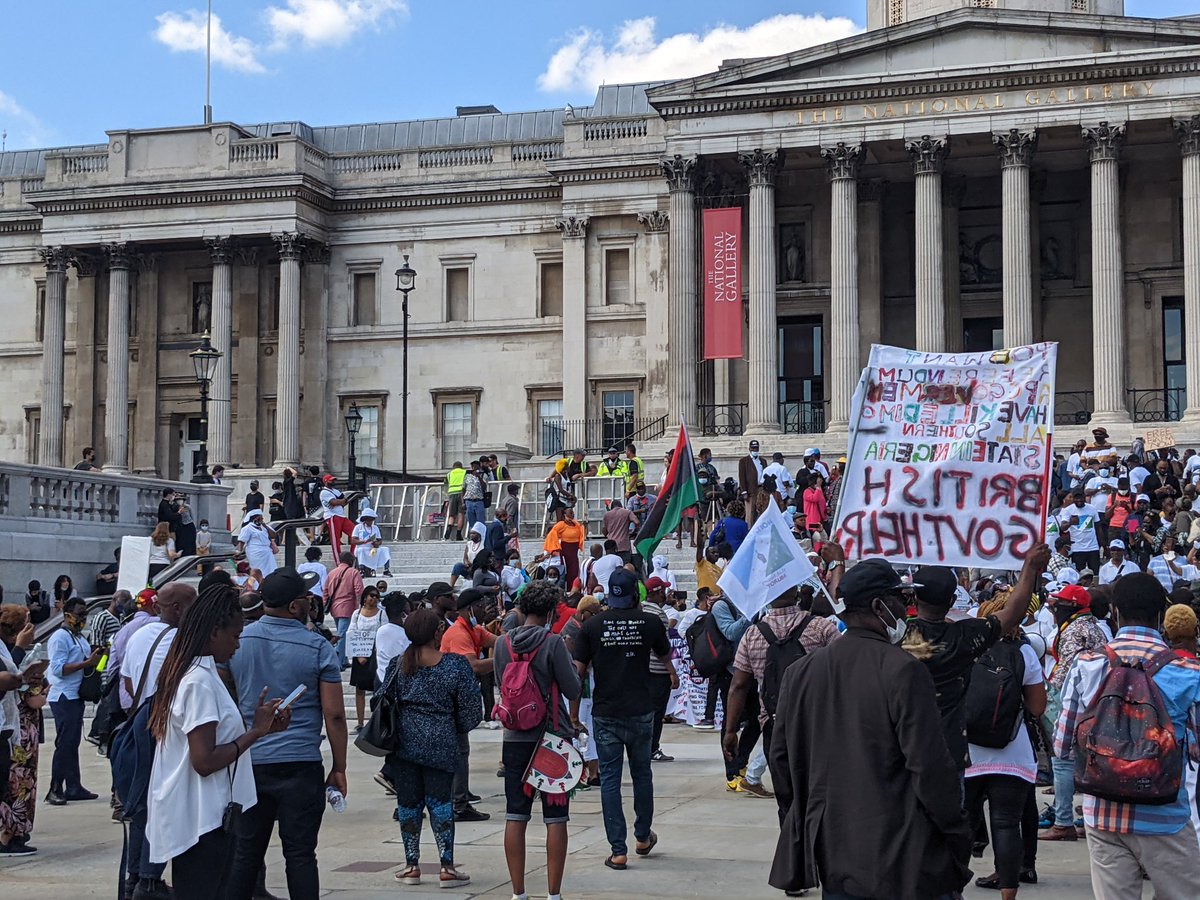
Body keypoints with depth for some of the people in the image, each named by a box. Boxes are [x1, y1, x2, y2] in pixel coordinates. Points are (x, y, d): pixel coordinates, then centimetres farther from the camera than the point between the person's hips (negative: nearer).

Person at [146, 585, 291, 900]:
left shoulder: (199, 674, 13)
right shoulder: (200, 682, -17)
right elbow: (204, 761, -22)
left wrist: (260, 728, 7)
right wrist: (256, 731, -15)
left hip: (202, 817, 10)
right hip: (200, 822, -10)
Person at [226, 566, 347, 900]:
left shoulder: (236, 642, 3)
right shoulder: (317, 648, -7)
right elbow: (334, 714, -7)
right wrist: (339, 768, 1)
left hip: (248, 763, 3)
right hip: (301, 765, -3)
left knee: (245, 853, 11)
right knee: (300, 854, 2)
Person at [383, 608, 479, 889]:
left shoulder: (398, 665, 0)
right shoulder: (456, 665, -7)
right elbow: (469, 710, -3)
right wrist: (459, 732, 16)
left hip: (404, 741, 2)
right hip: (441, 744, -2)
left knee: (408, 803, 10)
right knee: (440, 802, 3)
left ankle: (411, 865, 14)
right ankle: (447, 868, 3)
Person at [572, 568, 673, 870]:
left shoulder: (592, 626, -4)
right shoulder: (650, 622, -3)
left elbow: (579, 670, -4)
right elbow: (664, 656, 16)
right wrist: (672, 672, 40)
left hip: (605, 712, -1)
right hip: (640, 710, 1)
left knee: (610, 779, 3)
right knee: (642, 774, 18)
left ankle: (618, 850, 1)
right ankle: (643, 836, 32)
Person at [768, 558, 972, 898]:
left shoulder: (799, 672, 5)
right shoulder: (904, 670, -13)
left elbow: (781, 759, 11)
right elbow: (931, 766, -15)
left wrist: (803, 826, 22)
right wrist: (959, 840, -6)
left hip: (831, 857, 6)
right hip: (904, 858, -6)